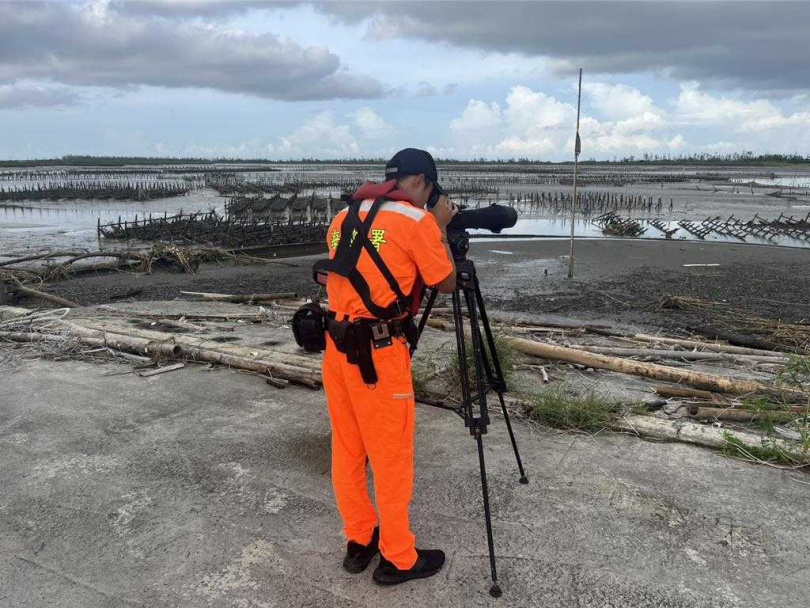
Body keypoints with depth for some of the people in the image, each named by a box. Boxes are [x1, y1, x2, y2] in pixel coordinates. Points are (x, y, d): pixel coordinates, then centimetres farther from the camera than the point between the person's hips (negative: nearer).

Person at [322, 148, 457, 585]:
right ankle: (399, 559, 20)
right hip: (379, 352, -7)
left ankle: (359, 541, 32)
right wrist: (440, 227, 11)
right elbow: (446, 284, 1)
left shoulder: (344, 218, 13)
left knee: (348, 451, 17)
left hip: (337, 346, 7)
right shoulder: (417, 220, -7)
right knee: (391, 457, 6)